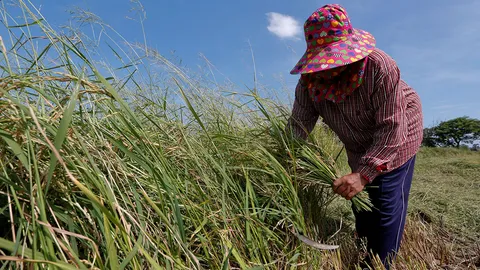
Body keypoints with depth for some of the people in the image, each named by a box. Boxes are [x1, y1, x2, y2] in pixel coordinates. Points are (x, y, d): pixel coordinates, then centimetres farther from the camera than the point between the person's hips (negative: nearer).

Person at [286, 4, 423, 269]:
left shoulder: (380, 67, -35)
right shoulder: (310, 80, -22)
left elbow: (391, 129, -33)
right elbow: (298, 127, -22)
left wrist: (364, 174, -41)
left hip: (396, 137, -4)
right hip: (359, 147, 5)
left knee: (388, 206, -7)